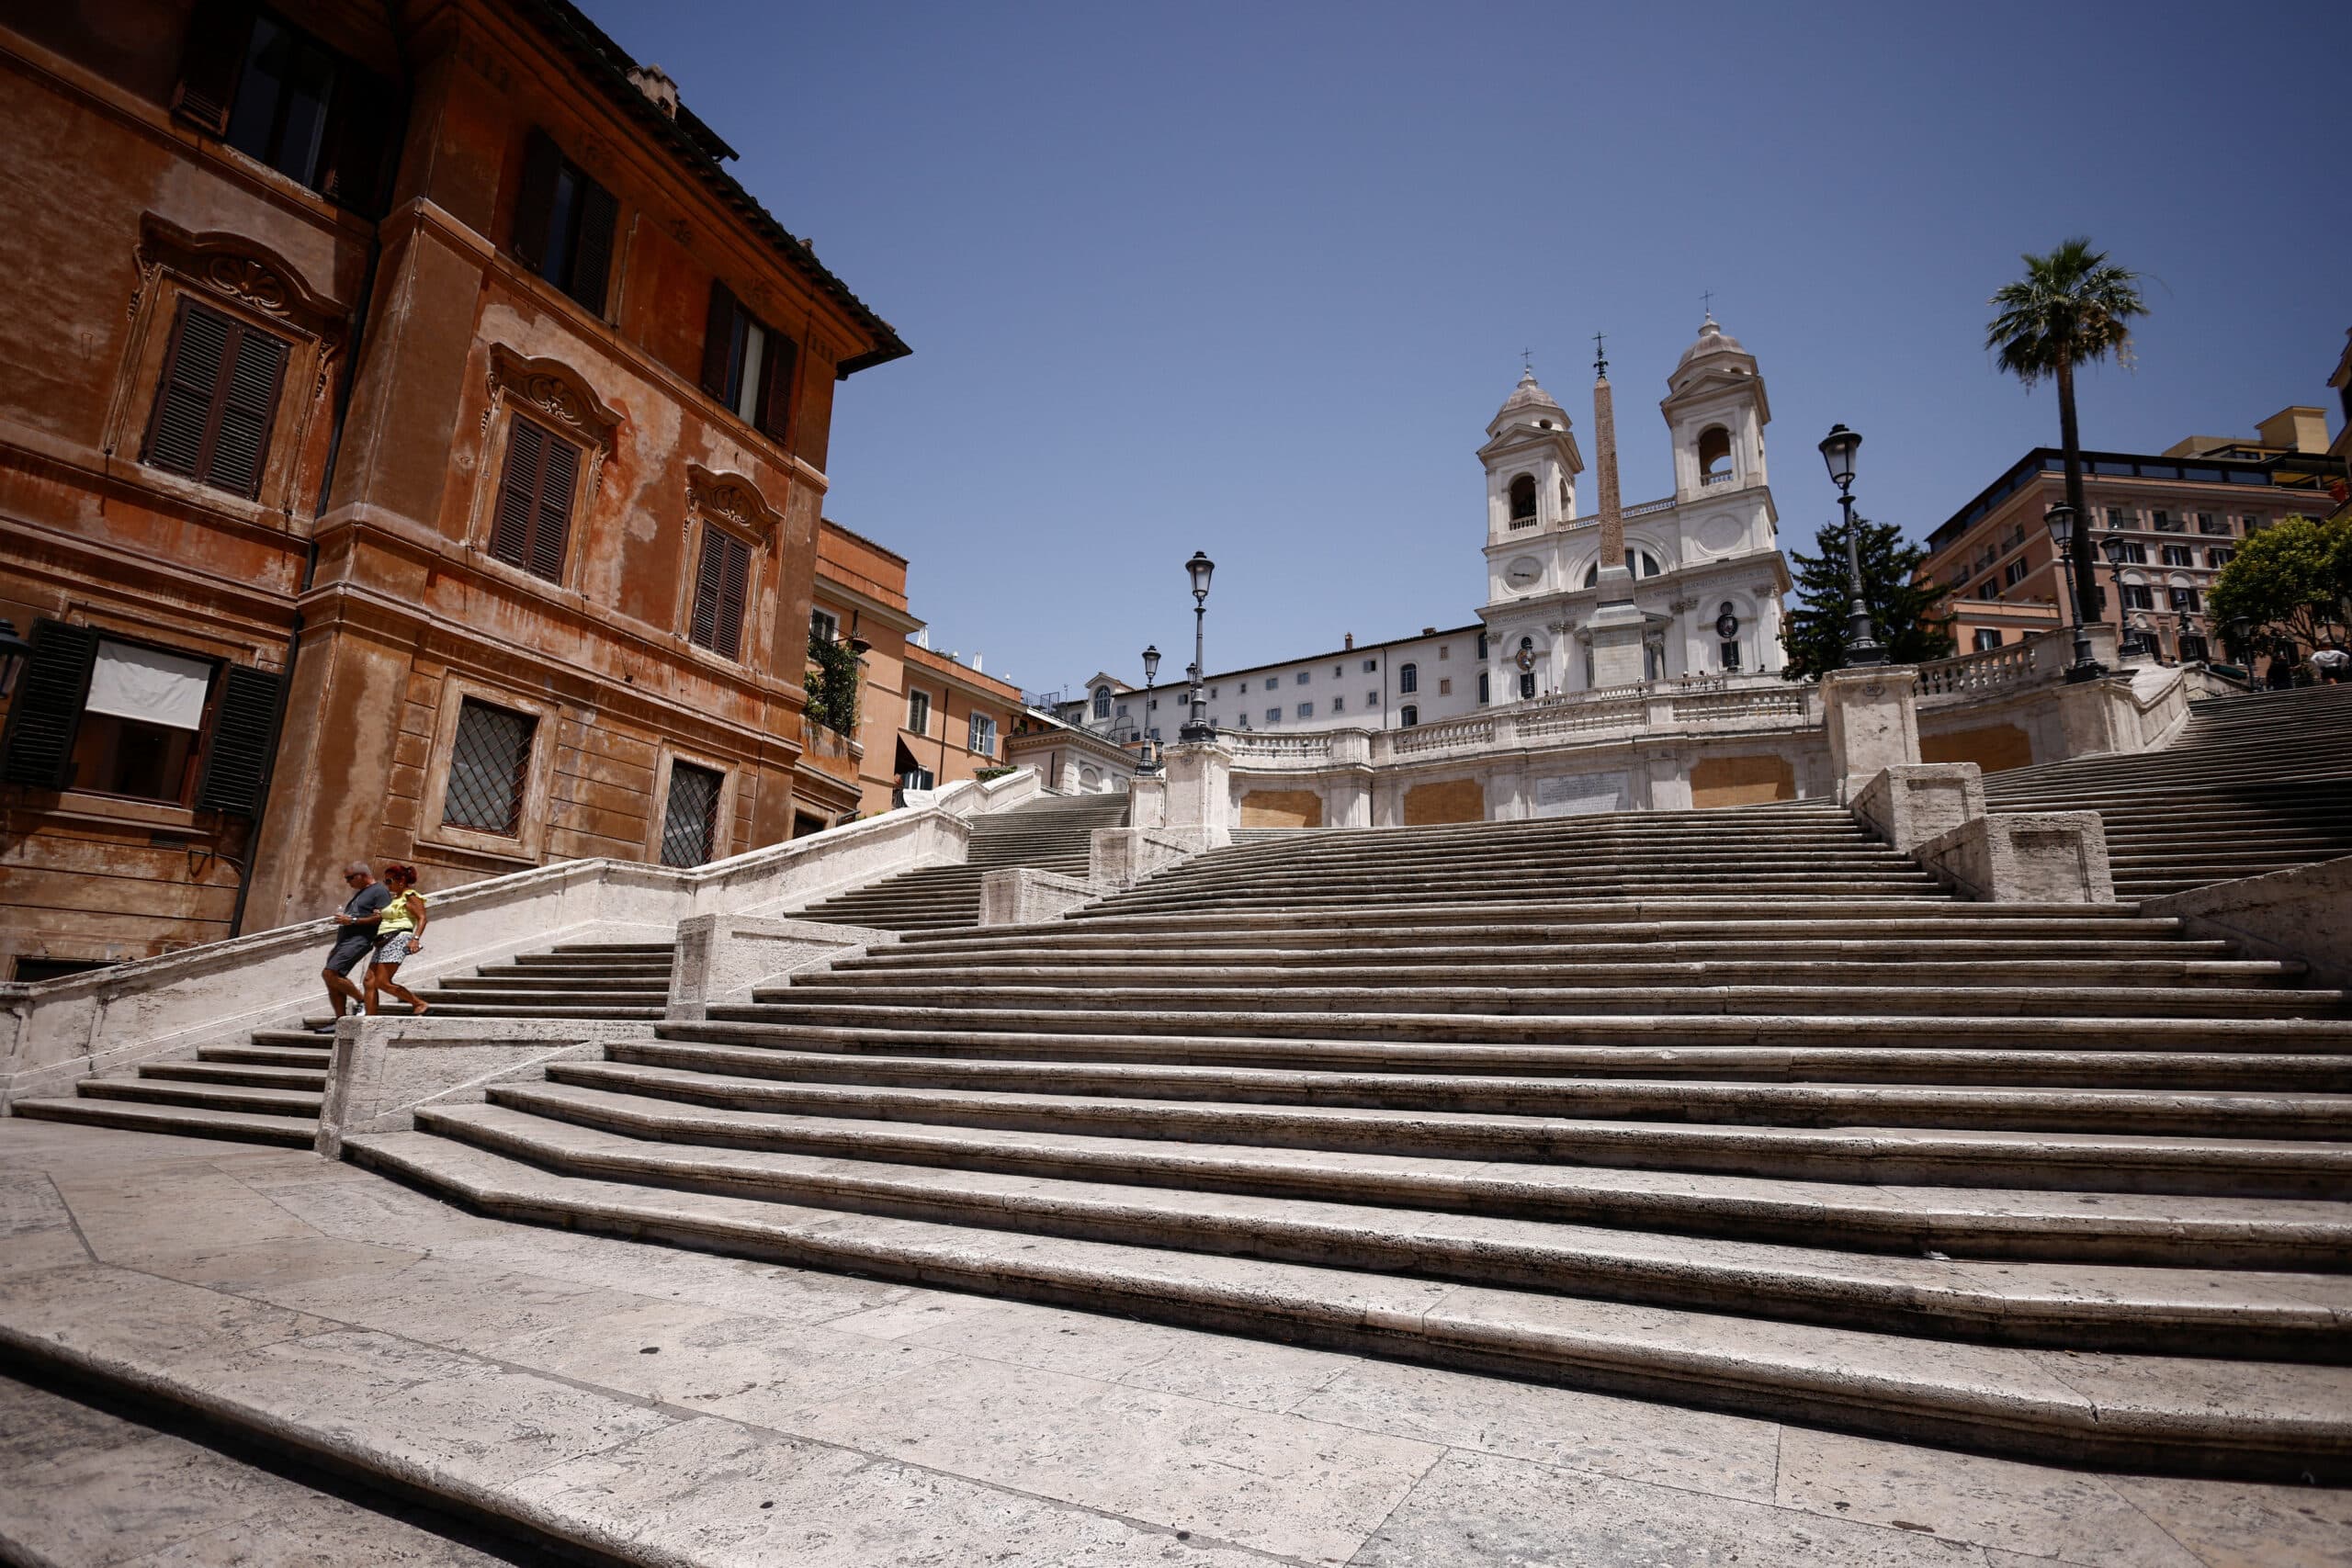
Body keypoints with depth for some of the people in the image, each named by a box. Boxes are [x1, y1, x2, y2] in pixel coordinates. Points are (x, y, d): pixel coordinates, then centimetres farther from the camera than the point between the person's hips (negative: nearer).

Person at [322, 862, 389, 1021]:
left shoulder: (380, 891, -4)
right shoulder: (360, 893, 26)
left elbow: (382, 917, -17)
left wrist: (352, 920, -18)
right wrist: (337, 947, 25)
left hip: (358, 940, -10)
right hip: (345, 940, 10)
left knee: (330, 974, -21)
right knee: (333, 983, 4)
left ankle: (362, 1002, -10)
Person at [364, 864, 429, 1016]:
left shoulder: (410, 896, -2)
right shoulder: (394, 899, 25)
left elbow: (422, 918, -13)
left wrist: (415, 939, -27)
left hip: (397, 939, -9)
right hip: (384, 942, 9)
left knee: (382, 982, -16)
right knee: (369, 981, -1)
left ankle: (419, 1004, -10)